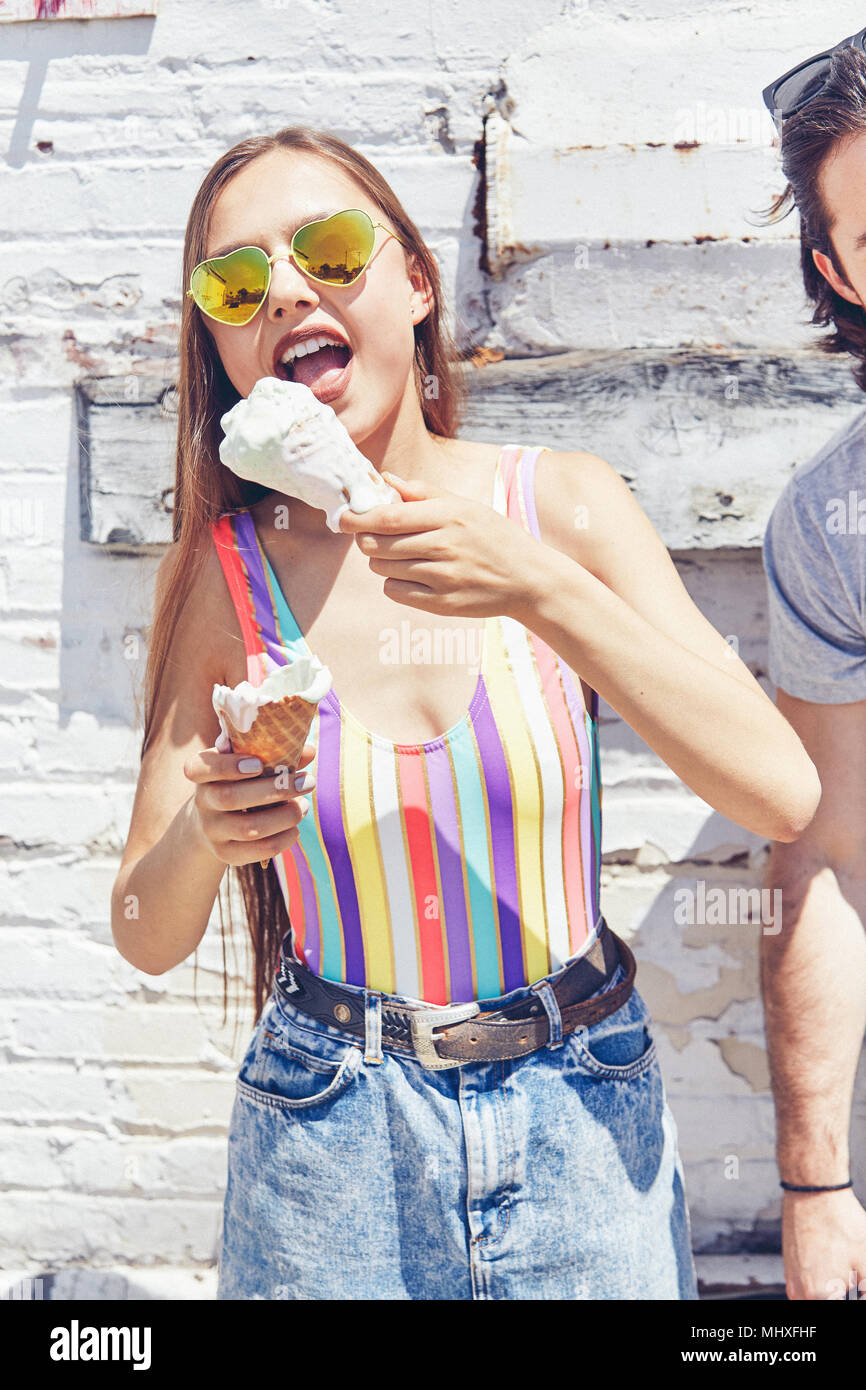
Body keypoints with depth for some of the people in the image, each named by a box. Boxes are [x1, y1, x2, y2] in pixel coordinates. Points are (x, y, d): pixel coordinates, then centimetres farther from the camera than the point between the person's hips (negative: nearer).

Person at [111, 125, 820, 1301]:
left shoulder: (563, 505, -9)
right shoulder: (221, 575, -9)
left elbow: (783, 797, -17)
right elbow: (147, 938, -4)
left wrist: (540, 590, -24)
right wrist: (204, 836, -26)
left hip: (583, 1124, 1)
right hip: (329, 1137, 0)